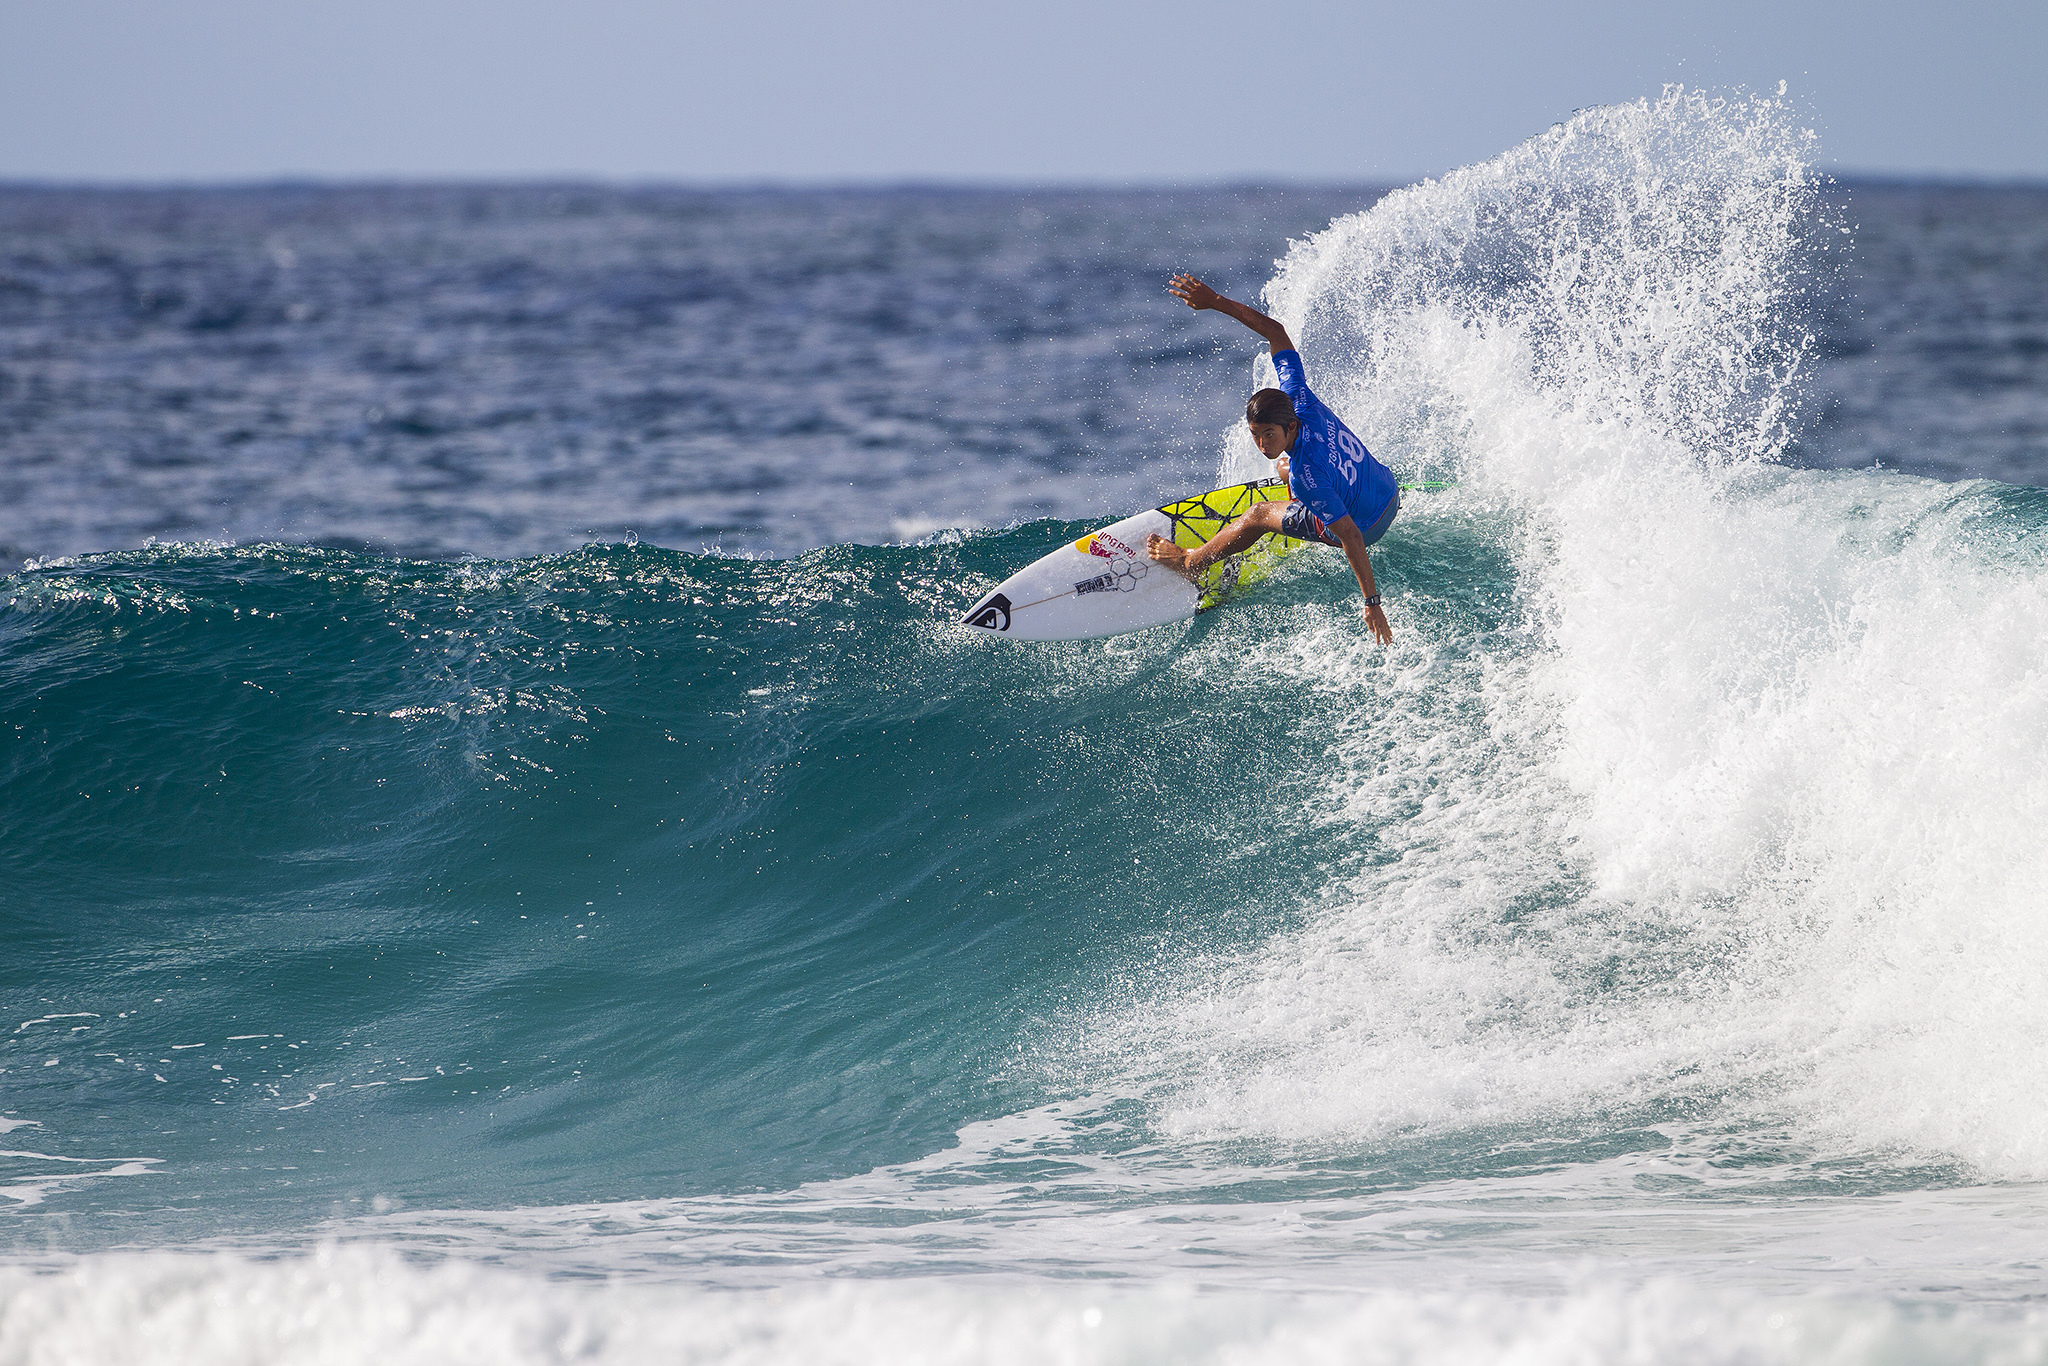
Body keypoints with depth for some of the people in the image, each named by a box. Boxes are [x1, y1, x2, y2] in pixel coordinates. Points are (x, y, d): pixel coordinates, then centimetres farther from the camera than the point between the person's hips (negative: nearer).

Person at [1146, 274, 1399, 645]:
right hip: (1388, 486, 7)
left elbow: (1351, 537, -37)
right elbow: (1274, 330, -14)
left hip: (1368, 525, -7)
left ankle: (1190, 561, 22)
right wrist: (1215, 301, -15)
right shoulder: (1297, 396, -22)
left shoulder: (1307, 475, -39)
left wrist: (1372, 603, -34)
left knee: (1259, 516, 2)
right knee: (1284, 468, 28)